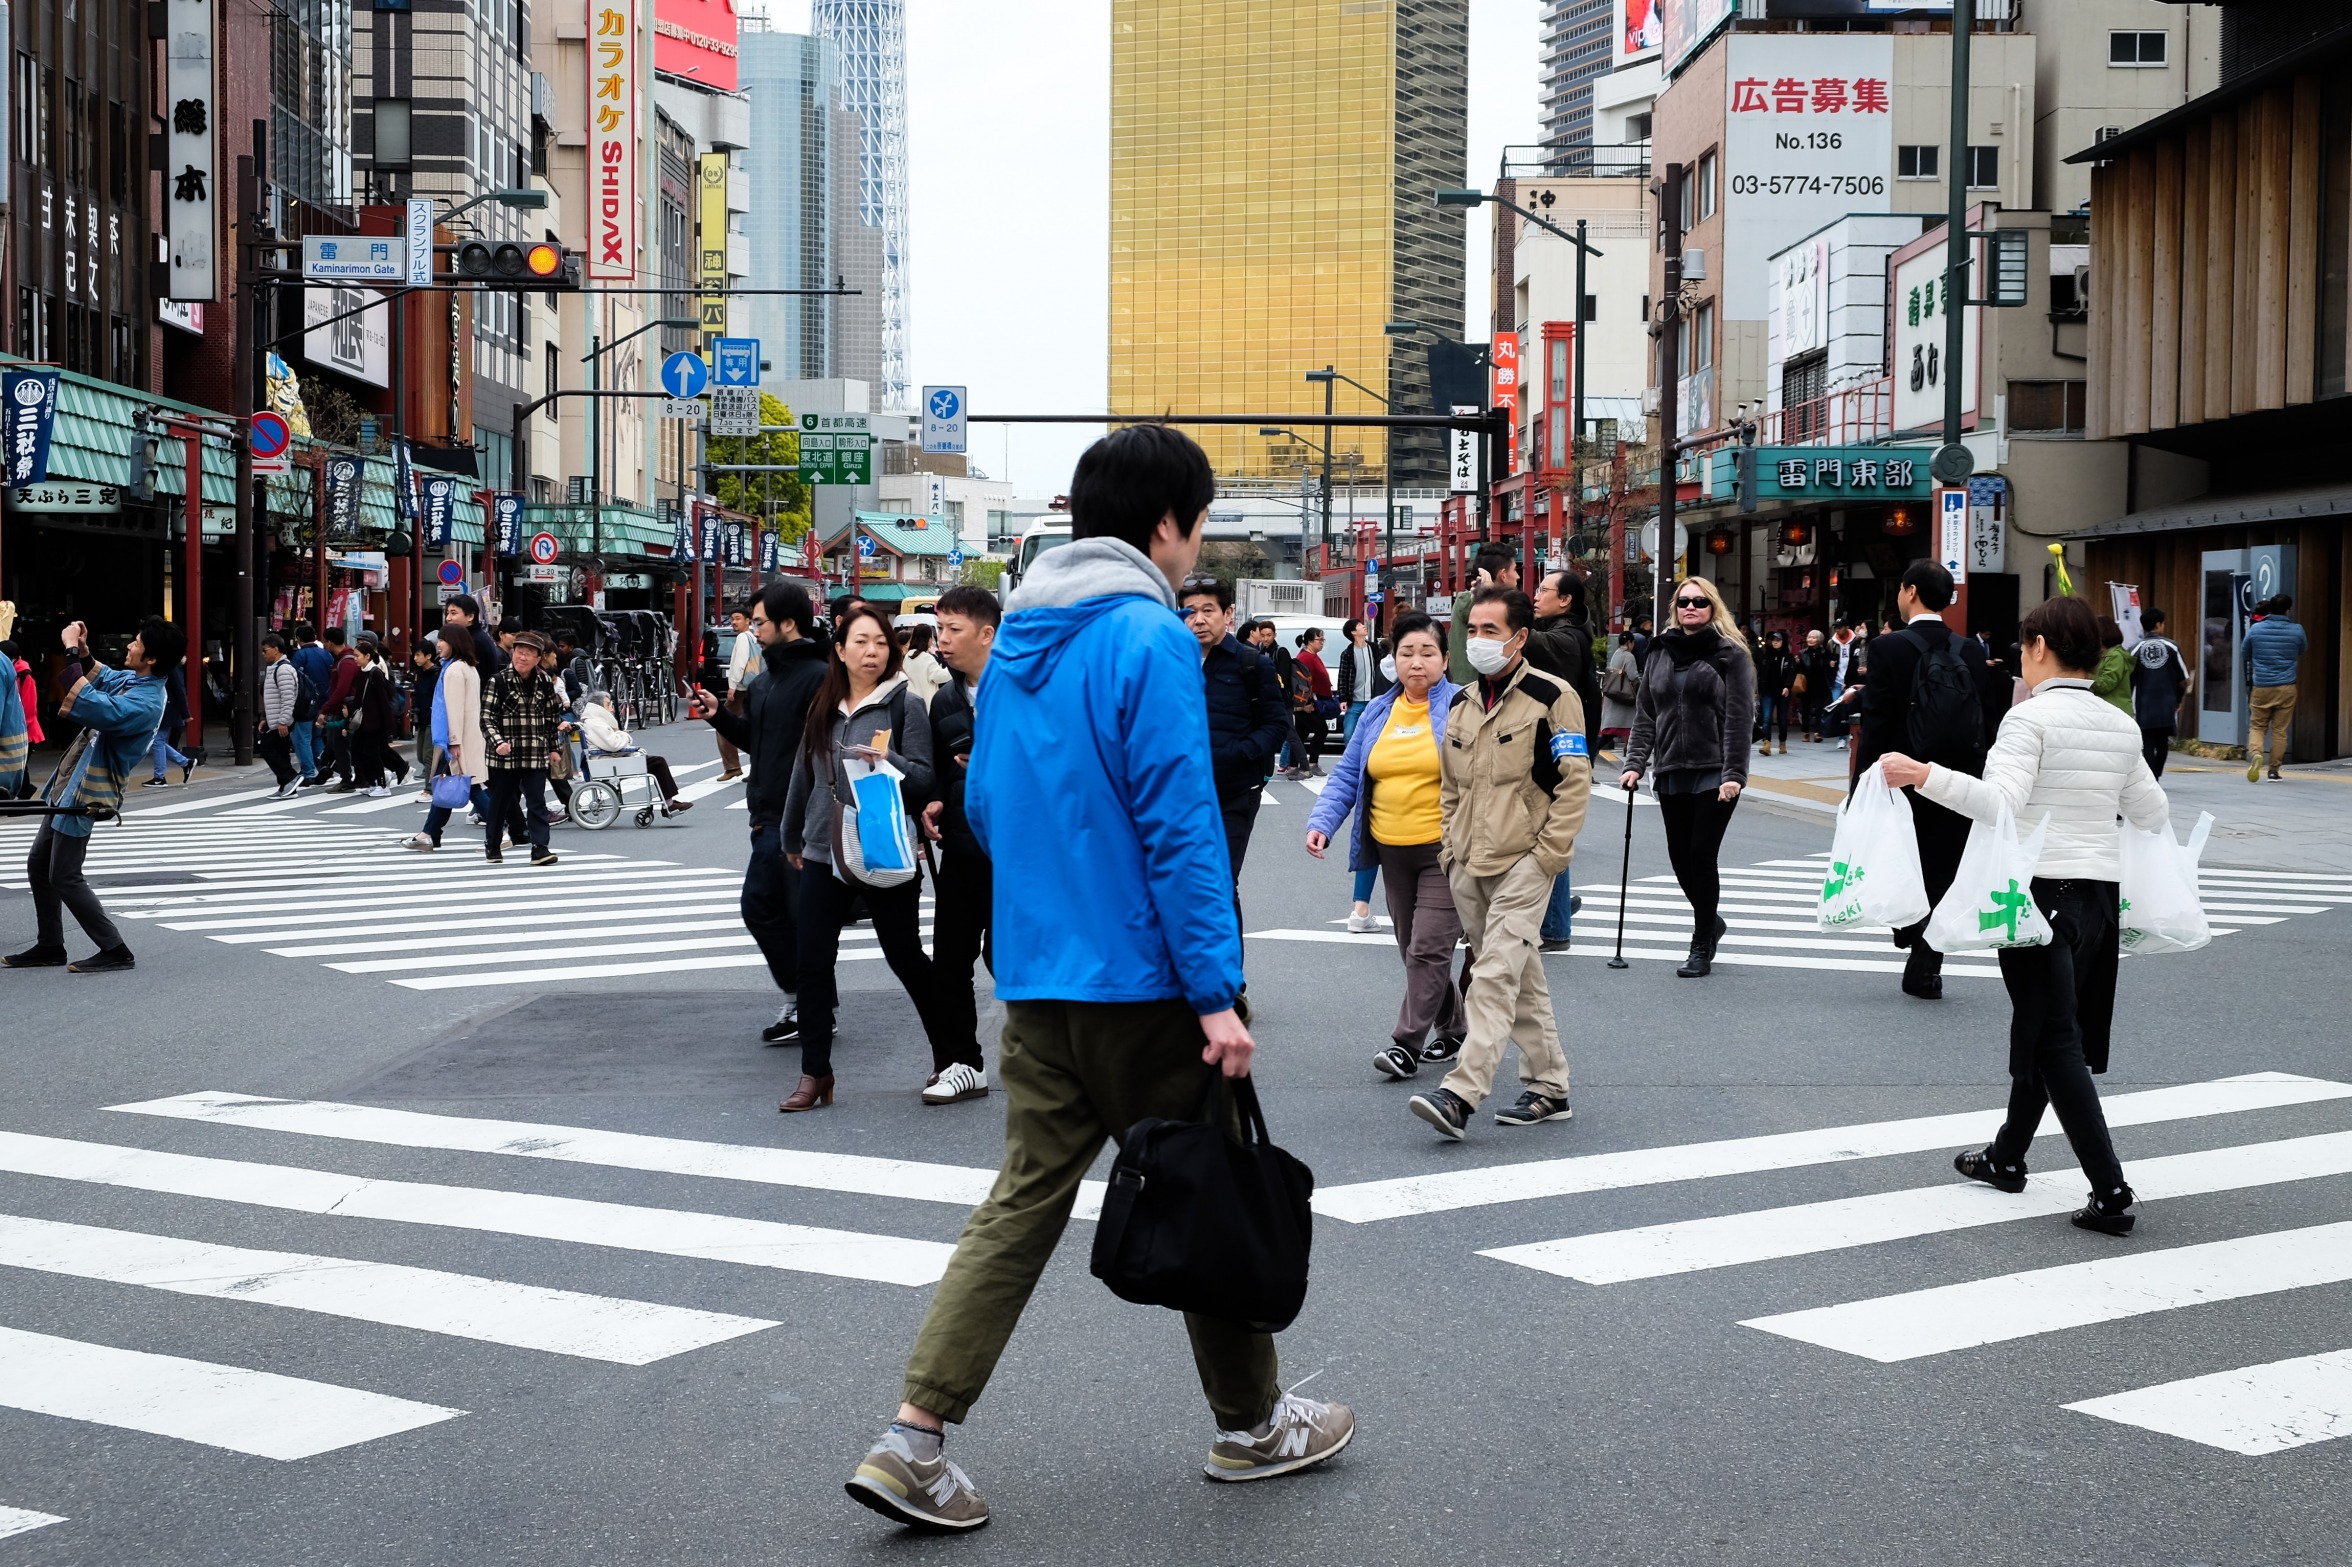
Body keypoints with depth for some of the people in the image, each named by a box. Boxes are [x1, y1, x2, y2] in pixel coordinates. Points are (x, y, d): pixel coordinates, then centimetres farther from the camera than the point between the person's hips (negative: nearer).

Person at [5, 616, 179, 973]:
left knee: (64, 877, -5)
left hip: (84, 794, -10)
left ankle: (115, 952, 2)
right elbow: (102, 678, 26)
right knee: (38, 866, 17)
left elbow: (87, 705, -40)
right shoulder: (131, 679, 3)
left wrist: (71, 653, -33)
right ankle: (49, 946, 27)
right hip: (69, 784, 10)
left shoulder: (145, 703, -27)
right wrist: (84, 652, 6)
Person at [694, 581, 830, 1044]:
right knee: (760, 906, 13)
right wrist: (719, 716, 9)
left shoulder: (818, 678, -15)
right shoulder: (765, 680, 15)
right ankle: (797, 997, 24)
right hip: (770, 819, 10)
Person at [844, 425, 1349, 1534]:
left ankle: (916, 1439, 1)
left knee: (1025, 1198, 9)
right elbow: (1181, 826, -19)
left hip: (1035, 977, 7)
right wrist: (1218, 994, -18)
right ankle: (1252, 1425, 24)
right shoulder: (1150, 637, -14)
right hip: (1142, 978, -7)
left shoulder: (1016, 639, 11)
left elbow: (985, 803, 18)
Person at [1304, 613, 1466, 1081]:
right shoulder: (1378, 713, 10)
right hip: (1393, 851, 6)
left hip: (1446, 850, -6)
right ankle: (1453, 1032, 27)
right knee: (1412, 949, 13)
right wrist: (1321, 823, -4)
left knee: (1427, 948, -10)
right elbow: (1347, 775, 10)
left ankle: (1406, 1042, -3)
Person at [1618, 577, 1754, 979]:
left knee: (1701, 854, -6)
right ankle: (1710, 922, 32)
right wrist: (1635, 763, 3)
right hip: (1672, 773, 5)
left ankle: (1701, 948, 6)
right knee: (1679, 856, 7)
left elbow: (1739, 718, -7)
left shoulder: (1730, 654, -2)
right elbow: (1645, 714, 13)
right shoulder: (1660, 652, 12)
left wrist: (1733, 774, -14)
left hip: (1714, 774, -5)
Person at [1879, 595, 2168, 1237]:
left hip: (2042, 889, -7)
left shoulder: (2030, 716, -10)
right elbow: (2153, 817, 17)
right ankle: (2007, 1157, 33)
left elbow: (2001, 802, -24)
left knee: (2055, 1040, -4)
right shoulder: (2122, 726, 11)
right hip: (2099, 891, 7)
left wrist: (1923, 774, -29)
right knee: (2042, 1028, 19)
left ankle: (2111, 1191, -9)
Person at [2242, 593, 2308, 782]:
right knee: (2280, 730, 7)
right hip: (2286, 688, 0)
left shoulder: (2255, 629, -2)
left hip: (2261, 687, 0)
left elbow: (2246, 655, 13)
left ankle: (2256, 753, -19)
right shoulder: (2296, 631, -3)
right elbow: (2302, 651, 17)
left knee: (2257, 726, 9)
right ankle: (2273, 769, 10)